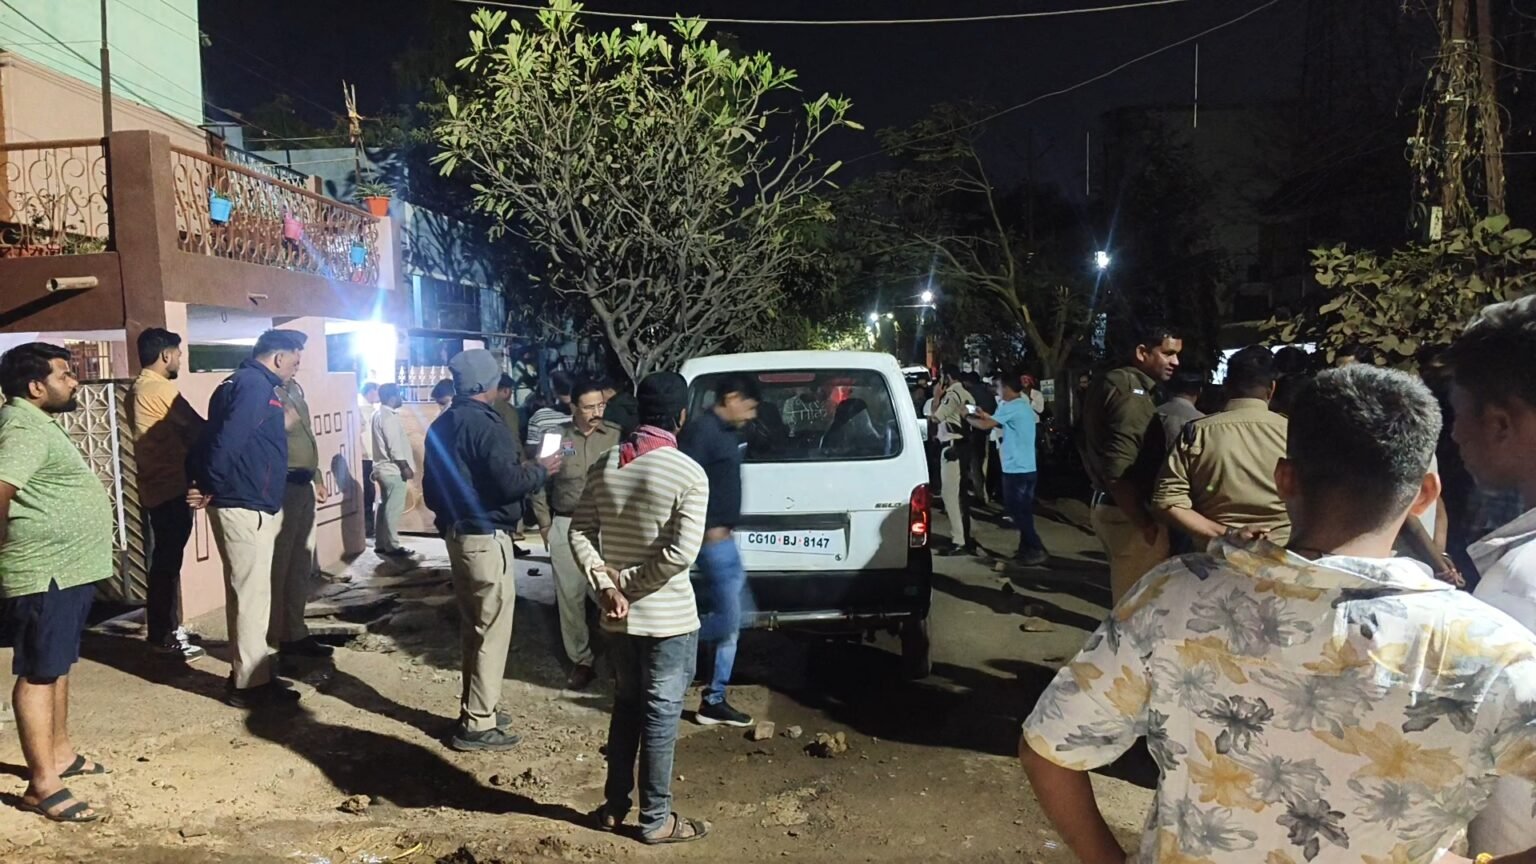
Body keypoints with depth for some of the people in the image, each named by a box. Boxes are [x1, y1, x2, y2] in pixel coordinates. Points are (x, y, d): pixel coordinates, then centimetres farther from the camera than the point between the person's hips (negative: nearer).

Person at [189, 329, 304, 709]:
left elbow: (212, 434, 16)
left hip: (242, 504, 10)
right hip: (246, 506, -10)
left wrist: (202, 482, 8)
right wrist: (209, 488, -12)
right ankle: (250, 684, 4)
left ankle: (248, 674, 25)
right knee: (252, 594, -3)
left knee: (245, 593, 16)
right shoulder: (256, 385, -15)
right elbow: (228, 440, -25)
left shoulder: (242, 382, 18)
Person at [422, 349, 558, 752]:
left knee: (472, 627, 18)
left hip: (456, 534, 10)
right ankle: (478, 725, 2)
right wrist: (541, 470, -8)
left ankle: (475, 709, 27)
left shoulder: (441, 426, 12)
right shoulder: (485, 425, -17)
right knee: (493, 631, -2)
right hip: (486, 537, -10)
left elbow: (430, 486, 18)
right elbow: (508, 482, -25)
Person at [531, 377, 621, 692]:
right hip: (566, 526, 2)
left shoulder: (616, 436, -3)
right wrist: (545, 524, 5)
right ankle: (581, 661, 20)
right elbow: (539, 483, 7)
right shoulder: (555, 436, 1)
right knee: (570, 596, 7)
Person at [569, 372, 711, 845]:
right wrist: (627, 585, -11)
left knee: (626, 706, 20)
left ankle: (614, 806, 30)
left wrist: (607, 586, -8)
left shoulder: (605, 466, 2)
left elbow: (580, 533, 0)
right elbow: (682, 552, -21)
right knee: (660, 714, 6)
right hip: (669, 618, -6)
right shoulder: (689, 473, -16)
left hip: (618, 618, 6)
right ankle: (656, 819, 17)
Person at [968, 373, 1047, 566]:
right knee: (1022, 512, 15)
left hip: (1016, 469, -9)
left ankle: (1037, 551, -3)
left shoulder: (1011, 407, -16)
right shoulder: (1025, 406, 14)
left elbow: (985, 425, -18)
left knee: (1018, 512, -4)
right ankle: (1027, 548, 20)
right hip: (1027, 468, 9)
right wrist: (986, 416, 20)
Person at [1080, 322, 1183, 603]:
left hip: (1107, 505, 10)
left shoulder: (1111, 382, 13)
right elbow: (1118, 470, -27)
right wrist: (1144, 523, -22)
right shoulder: (1133, 392, -17)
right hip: (1128, 513, -10)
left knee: (1126, 594, 18)